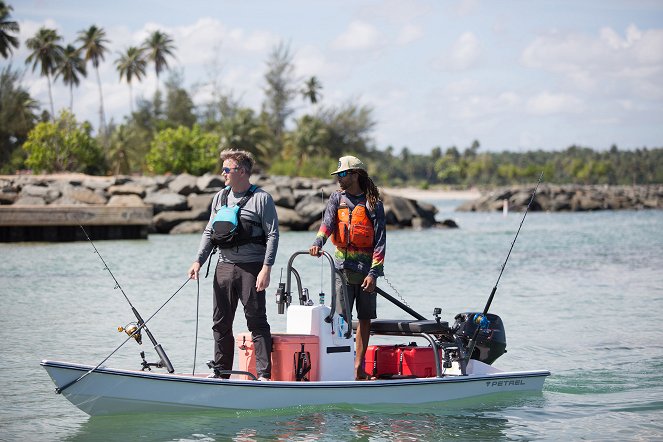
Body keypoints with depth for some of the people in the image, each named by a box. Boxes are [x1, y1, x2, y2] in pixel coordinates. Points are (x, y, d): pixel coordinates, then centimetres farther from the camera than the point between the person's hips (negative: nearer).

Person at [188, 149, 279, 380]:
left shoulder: (262, 199, -4)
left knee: (257, 321, -5)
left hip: (252, 268, -6)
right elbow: (209, 233, 17)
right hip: (224, 266, 6)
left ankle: (264, 374, -3)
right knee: (221, 322, 9)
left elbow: (272, 235, -7)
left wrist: (266, 269, -15)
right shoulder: (219, 198, 14)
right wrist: (199, 261, 5)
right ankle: (221, 372, 18)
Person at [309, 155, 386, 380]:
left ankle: (359, 366, 15)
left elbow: (380, 240, -4)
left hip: (366, 268, -1)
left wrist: (374, 272, -13)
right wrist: (318, 243, -31)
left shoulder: (373, 203, -1)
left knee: (365, 317, 6)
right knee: (342, 318, -5)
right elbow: (328, 222, -10)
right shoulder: (337, 199, 7)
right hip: (343, 267, 1)